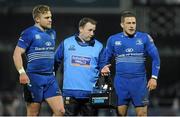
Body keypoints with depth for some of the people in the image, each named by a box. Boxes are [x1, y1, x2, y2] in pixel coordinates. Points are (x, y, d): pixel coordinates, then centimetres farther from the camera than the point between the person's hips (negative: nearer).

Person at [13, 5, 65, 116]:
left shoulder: (52, 33, 14)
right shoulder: (29, 33, -6)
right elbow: (17, 54, -10)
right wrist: (22, 72, -23)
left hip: (50, 78, 6)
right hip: (34, 77, -6)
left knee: (60, 111, -5)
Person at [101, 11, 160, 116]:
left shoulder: (144, 38, 1)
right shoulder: (113, 39, 6)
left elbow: (155, 58, 4)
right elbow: (107, 59, 16)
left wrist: (154, 77, -2)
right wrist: (105, 68, -5)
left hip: (139, 81, -1)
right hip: (121, 82, 1)